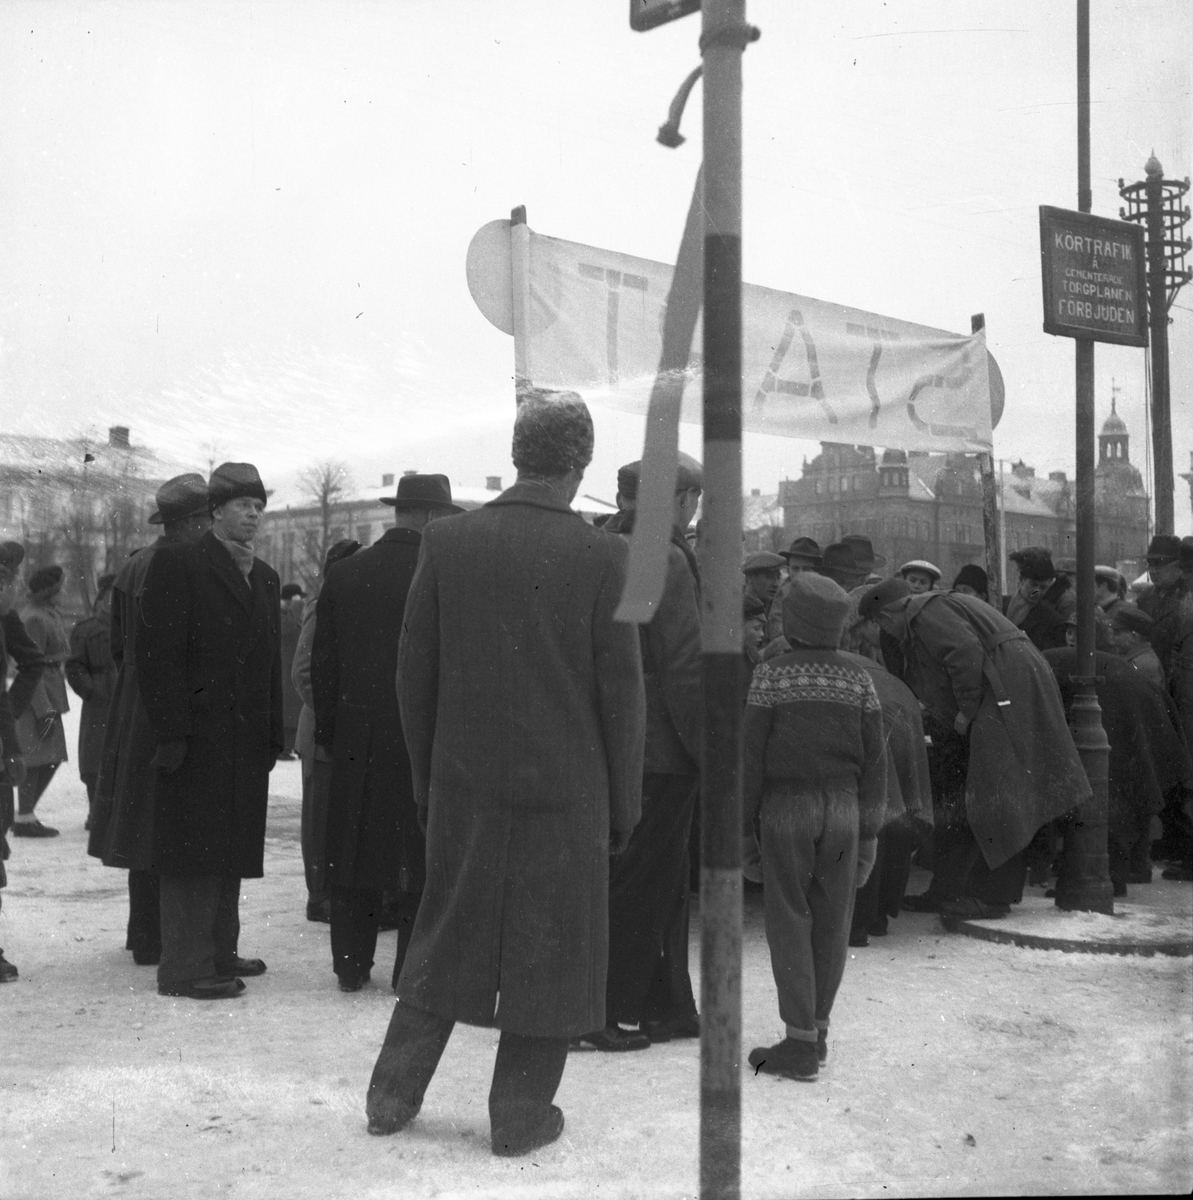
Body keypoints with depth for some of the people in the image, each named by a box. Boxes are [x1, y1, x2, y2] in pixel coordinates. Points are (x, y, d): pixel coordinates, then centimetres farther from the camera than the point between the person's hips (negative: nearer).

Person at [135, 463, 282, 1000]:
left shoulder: (264, 577, 18)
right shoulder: (177, 566, -5)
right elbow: (159, 654, -11)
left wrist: (272, 734, 12)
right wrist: (172, 732, -16)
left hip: (246, 741, 7)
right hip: (197, 741, -7)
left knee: (230, 851, 12)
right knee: (194, 852, -4)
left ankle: (220, 952, 23)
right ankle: (185, 967, 1)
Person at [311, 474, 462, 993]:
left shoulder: (343, 575, 3)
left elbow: (322, 663, 6)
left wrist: (328, 731, 14)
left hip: (356, 738, 4)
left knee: (353, 853, 11)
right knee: (419, 857, 5)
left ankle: (351, 966, 17)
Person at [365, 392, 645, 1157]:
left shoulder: (447, 542, -3)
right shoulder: (604, 557, -11)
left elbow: (415, 674, 1)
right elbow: (622, 695, -9)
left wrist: (426, 778, 12)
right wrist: (623, 806, 1)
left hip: (464, 786, 3)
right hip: (565, 791, -3)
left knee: (445, 942, 18)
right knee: (549, 954, 11)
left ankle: (394, 1096, 26)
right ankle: (522, 1115, 20)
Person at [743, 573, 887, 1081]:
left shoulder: (771, 676, -7)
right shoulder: (858, 679, 4)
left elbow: (750, 757, -7)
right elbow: (874, 761, 6)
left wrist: (739, 822, 1)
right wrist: (869, 830, 13)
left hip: (787, 809, -3)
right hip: (843, 808, 4)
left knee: (790, 923, 2)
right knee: (832, 924, 12)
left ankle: (801, 1043, 1)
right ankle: (818, 1030, 21)